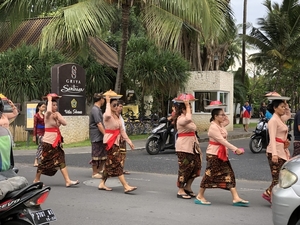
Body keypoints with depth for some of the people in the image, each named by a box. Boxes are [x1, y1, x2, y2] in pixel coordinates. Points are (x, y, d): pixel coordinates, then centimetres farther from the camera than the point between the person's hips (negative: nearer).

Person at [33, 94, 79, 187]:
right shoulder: (47, 115, -12)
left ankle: (68, 181, -4)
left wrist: (58, 117, -14)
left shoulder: (57, 114, 10)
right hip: (48, 142, -7)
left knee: (61, 160, 1)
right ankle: (36, 179, 20)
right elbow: (49, 111, -37)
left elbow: (64, 123, 1)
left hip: (56, 141, 7)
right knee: (45, 161, 3)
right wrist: (49, 100, -23)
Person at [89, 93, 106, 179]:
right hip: (96, 136, -10)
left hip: (101, 136, 10)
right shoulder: (95, 110, -16)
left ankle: (100, 170, 25)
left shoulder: (98, 109, 16)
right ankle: (95, 173, 5)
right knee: (96, 154, -2)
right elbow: (99, 124, -21)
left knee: (103, 153, 14)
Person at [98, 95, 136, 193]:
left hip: (116, 141, 9)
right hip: (110, 142, -9)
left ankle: (102, 184, 23)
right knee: (117, 164, -10)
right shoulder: (107, 116, -14)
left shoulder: (116, 116, 13)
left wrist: (128, 141, 13)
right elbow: (108, 115, -42)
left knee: (110, 164, 13)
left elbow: (121, 130, 17)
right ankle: (126, 186, -12)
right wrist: (107, 102, -29)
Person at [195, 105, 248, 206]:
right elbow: (222, 141, -25)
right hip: (213, 154, -9)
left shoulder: (220, 125, 9)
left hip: (222, 154, 9)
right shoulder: (213, 127, -19)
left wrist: (223, 116, 12)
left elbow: (227, 121, 32)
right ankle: (200, 197, 13)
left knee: (229, 175, 3)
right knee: (209, 175, -1)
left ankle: (236, 198, 1)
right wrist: (235, 149, -28)